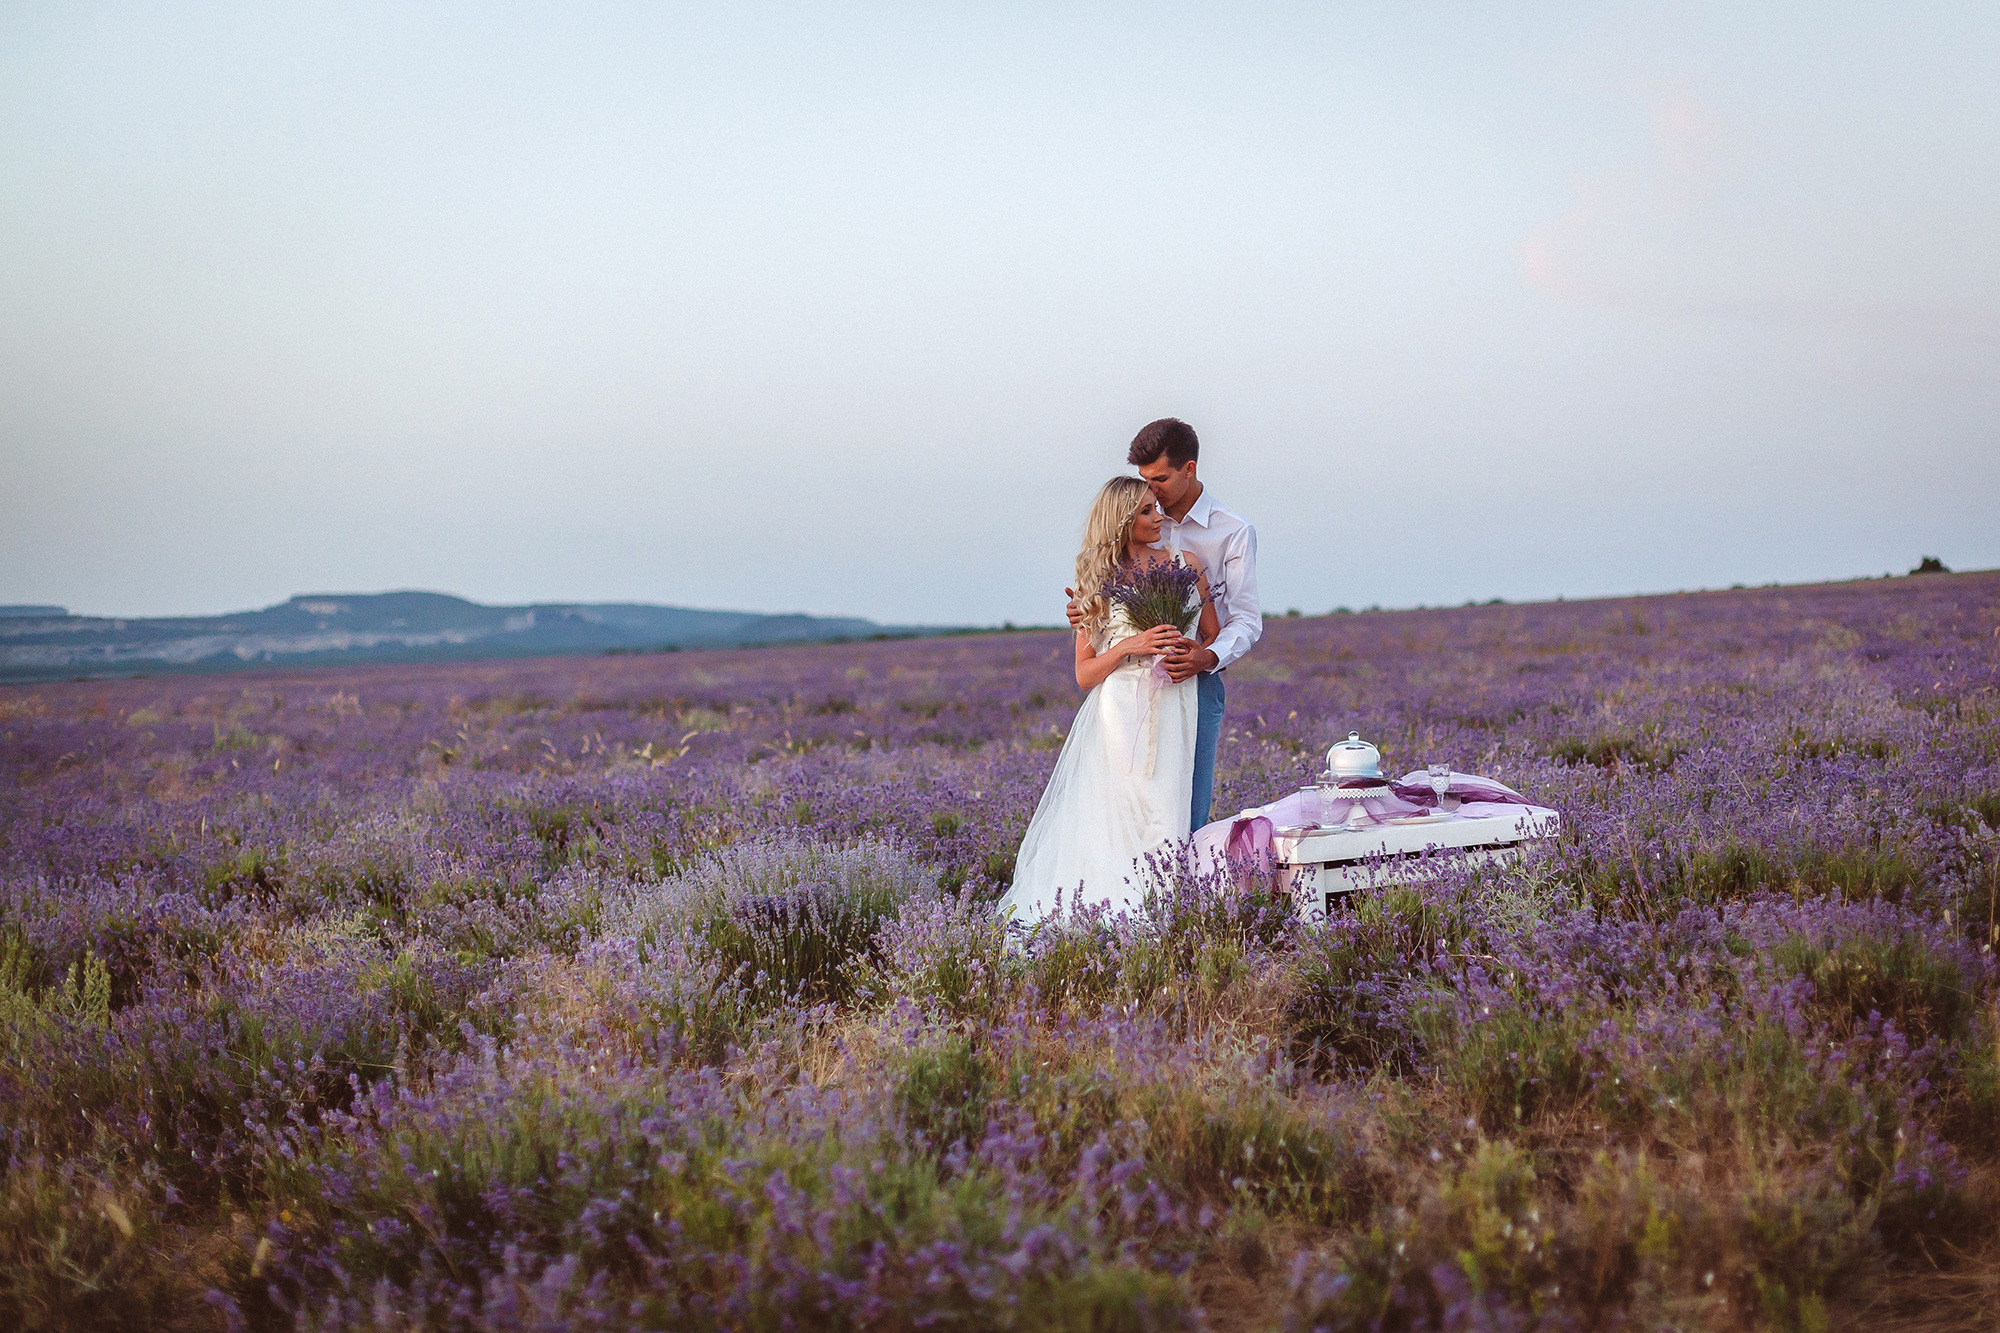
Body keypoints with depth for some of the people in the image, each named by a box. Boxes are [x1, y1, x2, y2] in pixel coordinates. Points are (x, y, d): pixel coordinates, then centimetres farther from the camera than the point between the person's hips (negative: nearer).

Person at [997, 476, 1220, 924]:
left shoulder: (1186, 565, 11)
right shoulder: (1100, 582, 7)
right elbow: (1085, 675, 6)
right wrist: (1128, 646, -12)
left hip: (1171, 716, 2)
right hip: (1116, 715, -1)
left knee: (1161, 825, -5)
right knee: (1110, 823, -9)